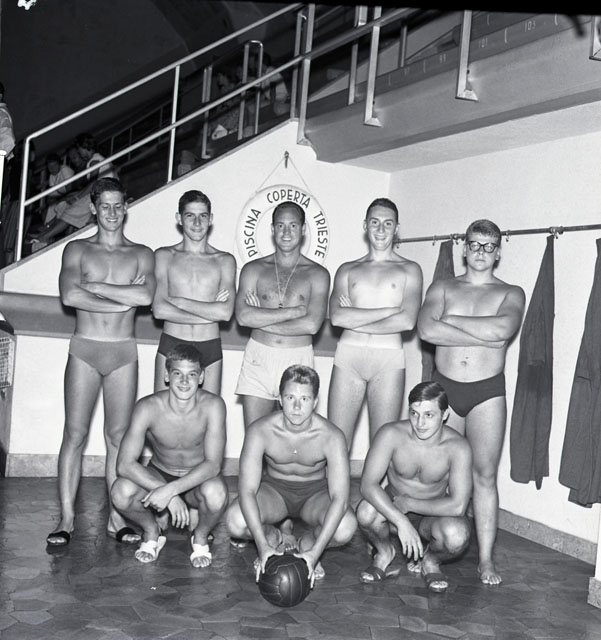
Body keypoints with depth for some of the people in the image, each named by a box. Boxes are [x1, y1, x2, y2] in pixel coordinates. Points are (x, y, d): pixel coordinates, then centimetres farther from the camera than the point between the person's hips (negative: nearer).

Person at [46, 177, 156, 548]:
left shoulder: (142, 254, 7)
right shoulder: (77, 250, 6)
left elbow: (146, 296, -13)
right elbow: (69, 295, -13)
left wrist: (95, 286, -10)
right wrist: (123, 301, -11)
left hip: (124, 353, 1)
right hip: (84, 349, -1)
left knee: (119, 436, 4)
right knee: (75, 434, -1)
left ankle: (117, 518, 11)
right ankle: (67, 519, 6)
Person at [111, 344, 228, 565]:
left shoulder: (213, 406, -23)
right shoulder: (148, 407, -22)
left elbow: (213, 464, -28)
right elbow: (125, 464, -27)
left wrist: (171, 490, -41)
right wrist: (168, 494, -37)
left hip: (198, 480, -1)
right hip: (158, 476, 1)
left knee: (216, 493, -36)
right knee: (121, 492, -30)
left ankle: (200, 535, 1)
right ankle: (153, 530, 5)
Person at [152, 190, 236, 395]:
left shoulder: (224, 260, 5)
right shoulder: (164, 256, 4)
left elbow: (226, 312, -9)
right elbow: (159, 309, -9)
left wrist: (178, 301, -8)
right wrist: (211, 312, -9)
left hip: (210, 349, 1)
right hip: (171, 346, 0)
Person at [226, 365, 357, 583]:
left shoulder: (331, 436, -26)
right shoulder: (260, 431, -24)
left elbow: (340, 499, -31)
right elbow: (247, 491, -27)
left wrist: (315, 553, -39)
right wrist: (263, 546, -38)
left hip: (315, 491, 0)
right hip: (273, 487, 1)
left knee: (345, 527, -33)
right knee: (235, 521, -30)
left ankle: (306, 544, 1)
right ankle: (275, 539, 3)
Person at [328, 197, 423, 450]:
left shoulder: (409, 269, 9)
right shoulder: (348, 270, 14)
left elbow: (407, 321, -7)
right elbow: (337, 316, -3)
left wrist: (354, 320, -4)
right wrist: (391, 309, -7)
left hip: (388, 359, -1)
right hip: (348, 355, 1)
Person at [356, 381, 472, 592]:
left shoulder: (457, 447, -23)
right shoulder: (391, 434, -22)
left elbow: (458, 506, -29)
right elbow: (368, 485, -29)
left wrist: (409, 503, -23)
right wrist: (401, 522, -38)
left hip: (432, 516, 0)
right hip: (392, 509, 1)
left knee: (457, 534, -34)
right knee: (367, 510, -34)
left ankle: (430, 560, 4)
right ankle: (384, 553, 2)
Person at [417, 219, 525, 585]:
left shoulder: (511, 294, 5)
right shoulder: (443, 288, 8)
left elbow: (503, 328, -19)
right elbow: (426, 329, -12)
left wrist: (451, 320, -10)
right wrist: (485, 336, -15)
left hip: (487, 390, -1)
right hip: (443, 387, 1)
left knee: (485, 475, 0)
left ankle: (486, 560, 6)